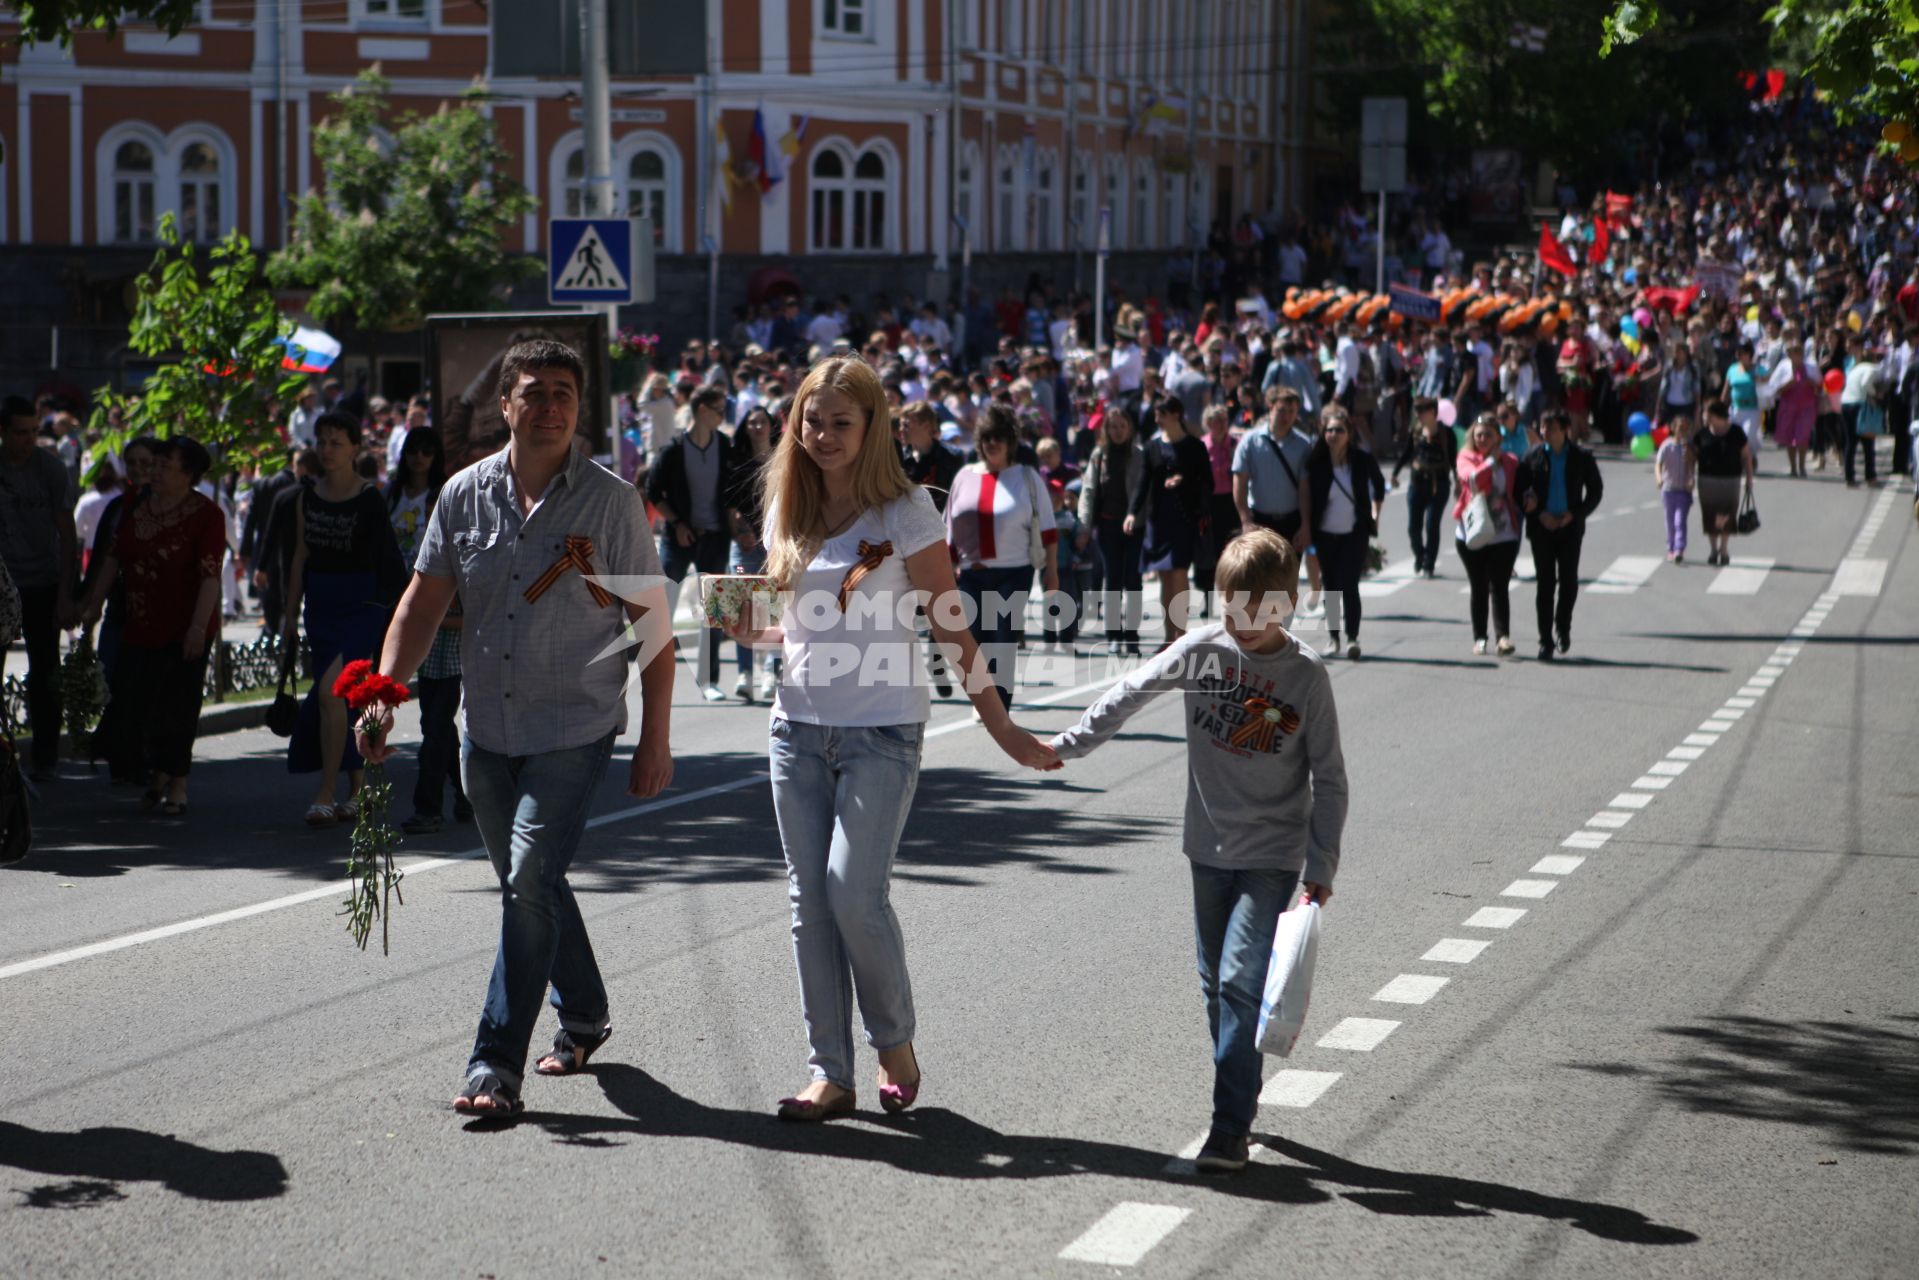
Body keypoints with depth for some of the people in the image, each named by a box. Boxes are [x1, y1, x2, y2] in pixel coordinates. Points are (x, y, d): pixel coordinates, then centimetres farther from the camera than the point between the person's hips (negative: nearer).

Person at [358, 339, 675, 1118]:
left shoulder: (611, 501, -6)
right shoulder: (464, 495, 3)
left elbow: (652, 624, -4)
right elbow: (423, 603, 7)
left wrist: (656, 740, -6)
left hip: (574, 731, -5)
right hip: (487, 731, 5)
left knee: (530, 880, -15)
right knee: (530, 885, 15)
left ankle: (497, 1067, -13)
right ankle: (584, 1018, 37)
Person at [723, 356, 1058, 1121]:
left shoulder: (906, 512, -5)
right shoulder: (788, 514, 10)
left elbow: (951, 627, -4)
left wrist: (1002, 729, -5)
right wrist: (751, 630, -3)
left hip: (882, 730, -5)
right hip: (800, 727, 5)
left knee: (854, 891, -14)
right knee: (809, 899, 3)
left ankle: (894, 1044, 9)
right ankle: (830, 1074, 9)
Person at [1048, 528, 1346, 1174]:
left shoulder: (1307, 676, -9)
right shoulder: (1202, 651, -3)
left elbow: (1328, 780, -5)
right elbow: (1132, 693, 10)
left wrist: (1320, 870, -9)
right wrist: (1069, 745, 8)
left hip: (1273, 858, -4)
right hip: (1210, 849, 4)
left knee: (1242, 980, -14)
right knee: (1217, 986, 11)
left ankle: (1230, 1128, -12)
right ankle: (1240, 1094, 27)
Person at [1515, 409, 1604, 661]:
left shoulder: (1580, 457, -1)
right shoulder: (1533, 456, -1)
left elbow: (1596, 490, 5)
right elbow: (1519, 491, 3)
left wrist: (1575, 515, -7)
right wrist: (1539, 515, -10)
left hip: (1570, 527, 0)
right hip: (1542, 527, 0)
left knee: (1569, 581, 3)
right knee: (1545, 582, -1)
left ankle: (1563, 627, 26)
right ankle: (1546, 640, 3)